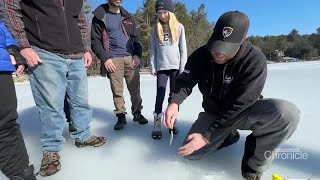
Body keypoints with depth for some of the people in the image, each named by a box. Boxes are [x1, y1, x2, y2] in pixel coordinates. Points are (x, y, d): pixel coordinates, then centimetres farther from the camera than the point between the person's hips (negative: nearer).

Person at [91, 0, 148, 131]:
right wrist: (104, 58, -9)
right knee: (117, 91, -1)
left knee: (135, 88, 4)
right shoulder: (100, 17, 8)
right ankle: (121, 116, 14)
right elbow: (95, 41, 2)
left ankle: (137, 113, 19)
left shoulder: (128, 17, 18)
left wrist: (138, 55, 0)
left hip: (131, 58, 3)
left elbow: (136, 38, 15)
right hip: (113, 60, -2)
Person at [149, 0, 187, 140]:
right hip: (161, 67, 0)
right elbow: (152, 50, 7)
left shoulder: (179, 27, 4)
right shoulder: (155, 29, 7)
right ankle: (157, 126, 4)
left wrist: (183, 67, -3)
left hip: (176, 66, 0)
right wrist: (153, 67, 1)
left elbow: (183, 49, 2)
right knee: (160, 96, -4)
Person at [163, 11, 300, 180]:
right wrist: (174, 102, -40)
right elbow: (185, 80, -16)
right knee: (191, 152, -11)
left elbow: (239, 105, -30)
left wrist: (207, 136, -31)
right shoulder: (201, 54, -13)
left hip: (244, 112, -2)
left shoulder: (254, 60, -26)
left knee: (286, 112, -33)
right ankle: (229, 135, 15)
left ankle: (255, 162, -7)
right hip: (214, 112, 3)